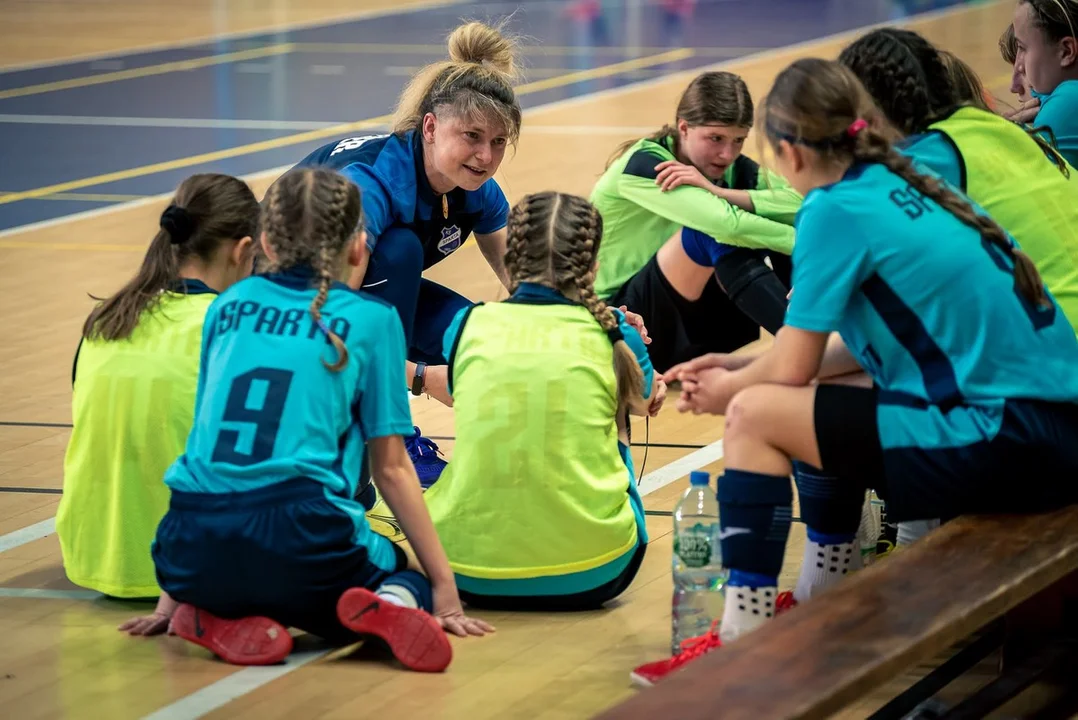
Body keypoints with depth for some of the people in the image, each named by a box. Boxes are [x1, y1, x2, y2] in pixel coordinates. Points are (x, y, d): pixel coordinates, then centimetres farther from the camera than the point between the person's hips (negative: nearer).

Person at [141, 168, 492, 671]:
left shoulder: (229, 306, 19)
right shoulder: (370, 320, 9)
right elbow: (390, 468, 9)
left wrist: (178, 589, 30)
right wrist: (445, 589, 15)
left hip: (195, 553, 3)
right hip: (299, 543, -3)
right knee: (409, 582, 26)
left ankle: (216, 619, 1)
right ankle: (388, 608, -10)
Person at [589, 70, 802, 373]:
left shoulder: (733, 169, -1)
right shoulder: (642, 166, -20)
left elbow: (805, 204, -22)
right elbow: (725, 223, -36)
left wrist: (716, 191, -33)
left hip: (703, 328, 7)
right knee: (715, 232, -31)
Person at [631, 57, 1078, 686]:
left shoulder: (836, 209, -10)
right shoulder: (905, 184, 15)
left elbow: (793, 367, -6)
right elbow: (862, 346, 20)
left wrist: (728, 390, 14)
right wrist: (741, 369, 24)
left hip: (1011, 446, -9)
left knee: (756, 415, -6)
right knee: (809, 402, 25)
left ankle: (744, 642, -3)